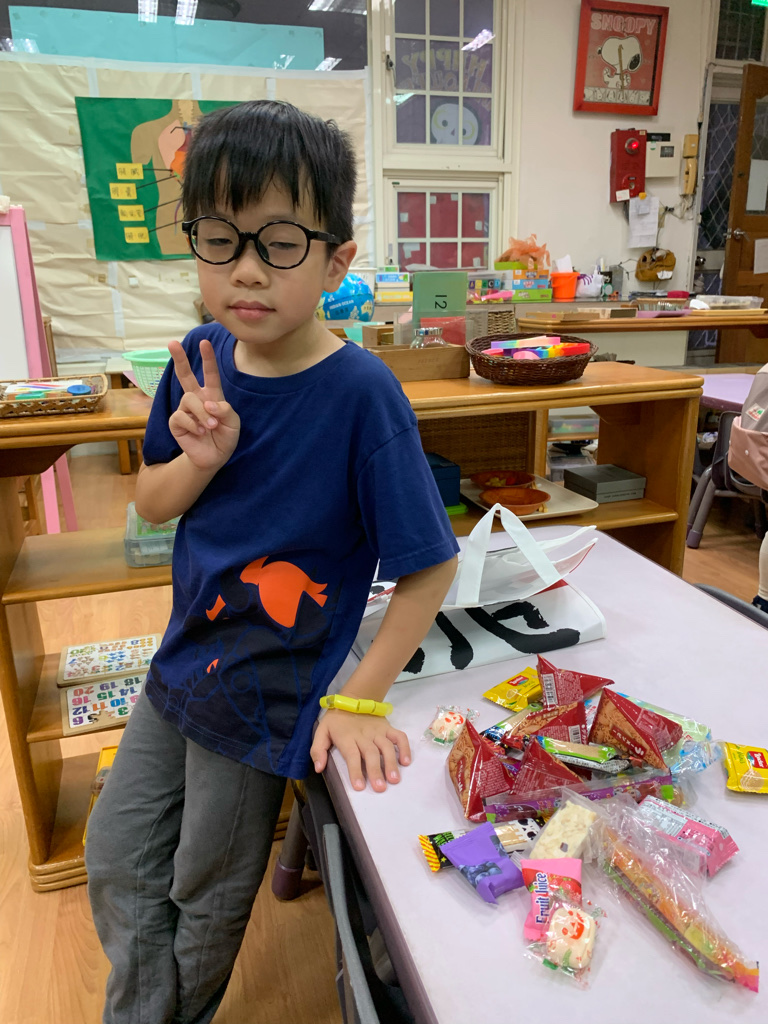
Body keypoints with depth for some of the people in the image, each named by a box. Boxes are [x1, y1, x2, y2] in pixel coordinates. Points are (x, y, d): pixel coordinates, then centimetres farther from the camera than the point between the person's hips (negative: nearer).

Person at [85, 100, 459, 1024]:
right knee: (115, 863, 23)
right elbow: (150, 504, 1)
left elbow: (430, 564, -20)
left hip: (268, 700, -5)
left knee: (207, 899, 20)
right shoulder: (202, 358, -7)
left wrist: (361, 700, -19)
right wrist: (203, 459, -19)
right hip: (181, 663, 6)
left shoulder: (360, 393, -25)